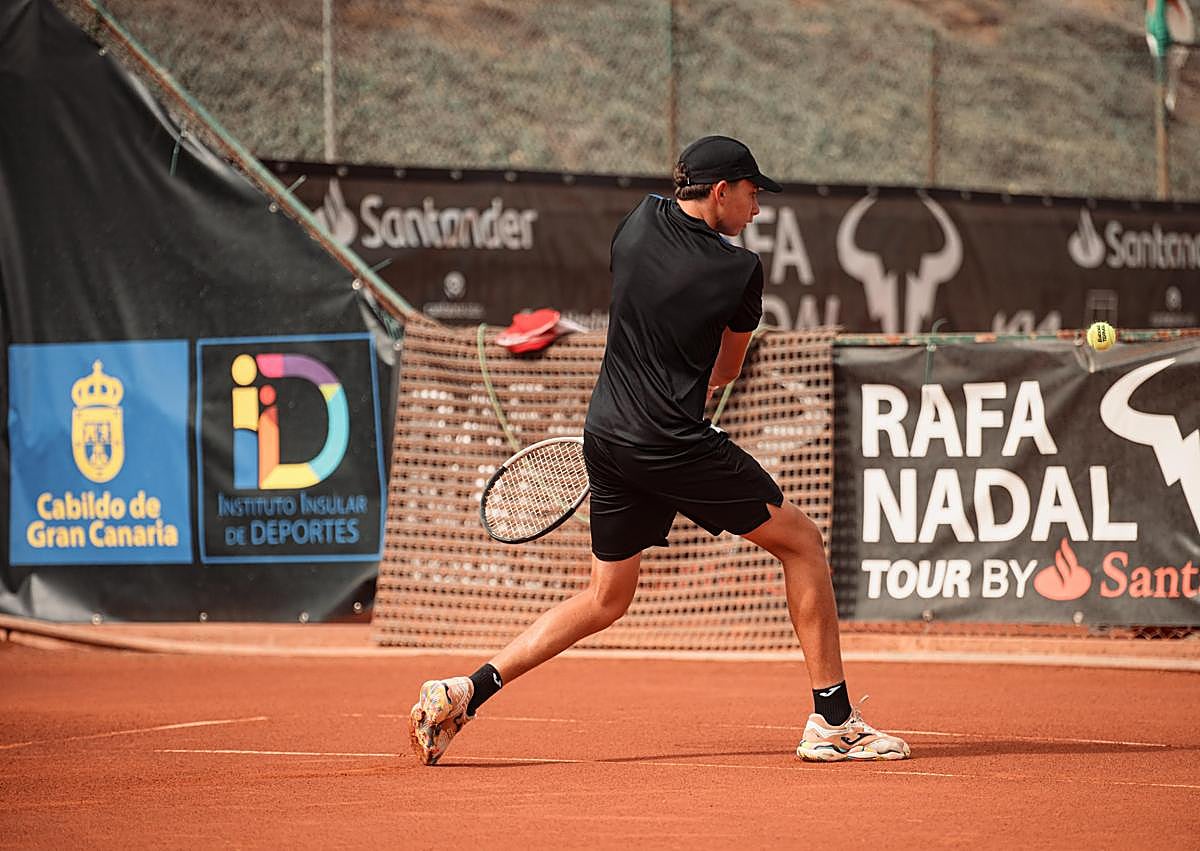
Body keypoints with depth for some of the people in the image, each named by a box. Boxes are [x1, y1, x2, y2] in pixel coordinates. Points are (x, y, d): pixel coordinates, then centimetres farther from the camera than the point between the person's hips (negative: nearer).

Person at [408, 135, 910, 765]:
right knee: (802, 542, 7)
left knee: (604, 599, 17)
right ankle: (833, 721, 4)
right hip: (675, 444, -7)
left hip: (605, 434, 7)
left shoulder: (639, 221, 6)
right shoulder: (739, 270, -9)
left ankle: (464, 692, 6)